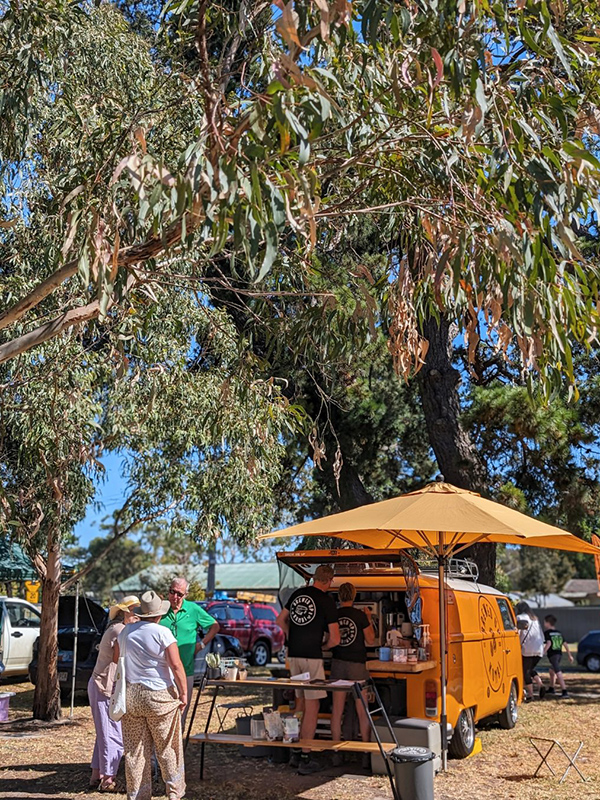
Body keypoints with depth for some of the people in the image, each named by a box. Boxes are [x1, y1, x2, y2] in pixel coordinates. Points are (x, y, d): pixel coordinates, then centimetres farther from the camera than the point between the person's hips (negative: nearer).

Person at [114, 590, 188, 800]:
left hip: (130, 695, 4)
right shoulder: (162, 633, -9)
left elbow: (115, 659, 21)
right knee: (168, 748, 8)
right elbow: (176, 665, -15)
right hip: (159, 696, -4)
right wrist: (183, 692, -7)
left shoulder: (126, 632, 7)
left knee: (135, 750, 9)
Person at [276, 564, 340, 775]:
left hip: (293, 655, 6)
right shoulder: (326, 601, -9)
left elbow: (281, 620, 20)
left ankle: (296, 753, 22)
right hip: (312, 656, -6)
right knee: (312, 706, 1)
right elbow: (335, 639, -9)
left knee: (303, 704, 18)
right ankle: (305, 759, 3)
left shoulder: (297, 594, 9)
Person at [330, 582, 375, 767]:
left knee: (337, 710, 6)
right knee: (362, 711, 5)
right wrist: (369, 619, 8)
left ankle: (336, 754, 9)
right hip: (357, 665, -3)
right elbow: (370, 641, -1)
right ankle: (367, 754, 9)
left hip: (338, 664, 3)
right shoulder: (360, 615, -9)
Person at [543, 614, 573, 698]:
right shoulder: (559, 633, 16)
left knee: (558, 673, -15)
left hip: (552, 655, -8)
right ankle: (551, 689, 39)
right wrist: (570, 655, 20)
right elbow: (565, 644, 15)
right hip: (559, 654, 8)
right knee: (552, 670, 27)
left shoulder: (546, 633, -5)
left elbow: (548, 643, -20)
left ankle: (565, 692, -24)